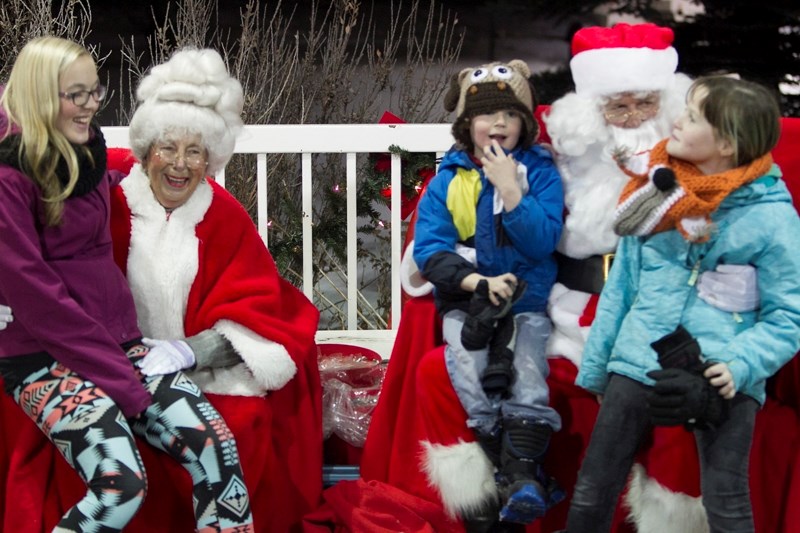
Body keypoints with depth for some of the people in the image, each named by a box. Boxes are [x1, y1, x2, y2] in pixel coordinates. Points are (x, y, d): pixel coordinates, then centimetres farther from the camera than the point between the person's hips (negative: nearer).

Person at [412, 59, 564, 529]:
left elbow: (543, 242, -9)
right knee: (467, 371, -26)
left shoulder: (541, 172, 2)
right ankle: (523, 475, -22)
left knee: (527, 373, -26)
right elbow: (429, 249, -3)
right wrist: (480, 282, -17)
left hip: (526, 299, 0)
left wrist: (510, 189, -17)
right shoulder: (448, 178, 4)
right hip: (465, 298, 1)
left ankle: (522, 476, -33)